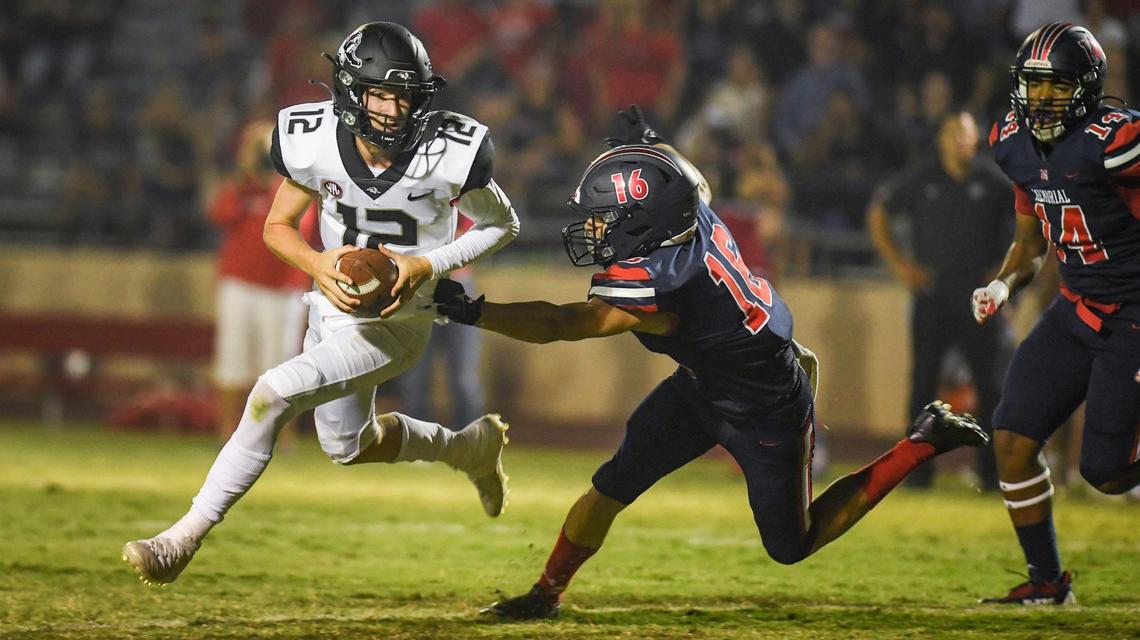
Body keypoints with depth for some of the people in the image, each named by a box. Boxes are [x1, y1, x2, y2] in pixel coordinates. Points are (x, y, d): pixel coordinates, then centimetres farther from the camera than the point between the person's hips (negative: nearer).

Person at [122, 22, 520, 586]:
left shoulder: (449, 155, -22)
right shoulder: (313, 142, -15)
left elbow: (502, 225, -5)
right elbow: (277, 226, 0)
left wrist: (428, 266, -20)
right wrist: (317, 265, -22)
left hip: (399, 320, -5)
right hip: (334, 304, 6)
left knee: (274, 393, -24)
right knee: (349, 448, 22)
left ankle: (186, 536, -18)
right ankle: (470, 446, 49)